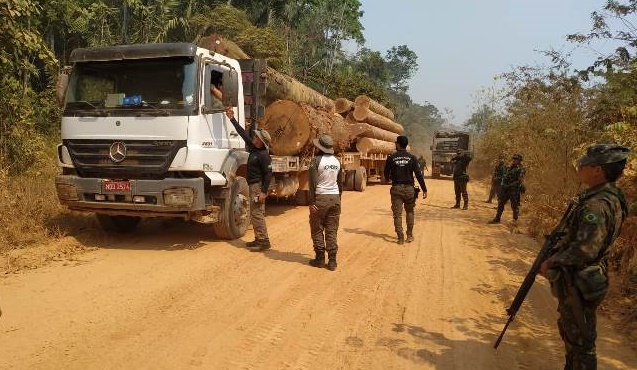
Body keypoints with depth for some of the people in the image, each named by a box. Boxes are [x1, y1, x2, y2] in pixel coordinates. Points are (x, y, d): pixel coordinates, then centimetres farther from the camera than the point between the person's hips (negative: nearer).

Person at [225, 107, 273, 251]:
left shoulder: (264, 155, -16)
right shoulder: (253, 148, 9)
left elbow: (268, 174, -20)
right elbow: (243, 133, 16)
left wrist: (264, 191, -24)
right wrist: (232, 119, 18)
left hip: (258, 186, -10)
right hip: (253, 185, 10)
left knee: (257, 214, -10)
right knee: (255, 214, 13)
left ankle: (264, 241, -7)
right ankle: (259, 239, 20)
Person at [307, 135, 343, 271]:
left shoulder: (316, 160, -8)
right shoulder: (337, 161, 9)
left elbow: (313, 183, -13)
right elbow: (340, 182, 13)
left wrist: (311, 201, -12)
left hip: (320, 198, -5)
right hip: (334, 198, 5)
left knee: (317, 230, 8)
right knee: (332, 231, 7)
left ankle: (320, 258, 12)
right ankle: (332, 261, 6)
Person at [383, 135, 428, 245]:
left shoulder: (391, 158, -3)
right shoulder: (412, 158, -3)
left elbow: (386, 174, 5)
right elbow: (418, 174, -5)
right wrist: (424, 189, -1)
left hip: (396, 188, -1)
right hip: (409, 188, 1)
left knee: (397, 214, 4)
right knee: (409, 212, 18)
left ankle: (400, 238, 0)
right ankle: (409, 235, 18)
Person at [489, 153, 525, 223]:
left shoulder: (521, 170, -8)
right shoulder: (509, 168, 14)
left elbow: (520, 181, -15)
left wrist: (510, 185, -20)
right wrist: (503, 185, 6)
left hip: (514, 190, -7)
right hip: (505, 189, 7)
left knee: (514, 206, -2)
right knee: (500, 203, 8)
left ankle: (515, 220, 10)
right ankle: (497, 219, 15)